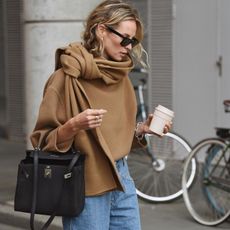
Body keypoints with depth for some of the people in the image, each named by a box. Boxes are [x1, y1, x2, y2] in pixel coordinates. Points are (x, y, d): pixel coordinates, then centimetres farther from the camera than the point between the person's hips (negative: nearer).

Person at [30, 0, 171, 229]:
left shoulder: (121, 76, 8)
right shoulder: (67, 77, -12)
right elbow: (43, 141, -11)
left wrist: (141, 129, 1)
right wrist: (73, 126, -27)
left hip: (122, 179, 7)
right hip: (87, 189, -6)